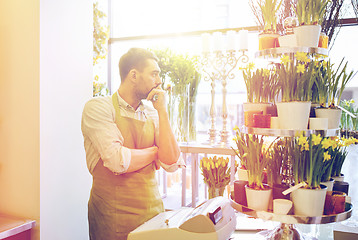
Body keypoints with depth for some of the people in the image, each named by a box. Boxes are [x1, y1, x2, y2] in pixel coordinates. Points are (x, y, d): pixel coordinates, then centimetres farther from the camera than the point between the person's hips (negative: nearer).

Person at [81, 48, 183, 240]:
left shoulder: (153, 115, 6)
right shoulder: (97, 107, -10)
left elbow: (171, 165, -5)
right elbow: (118, 162, -22)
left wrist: (162, 111, -7)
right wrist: (155, 151, -5)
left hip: (152, 209, 5)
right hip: (113, 216, -4)